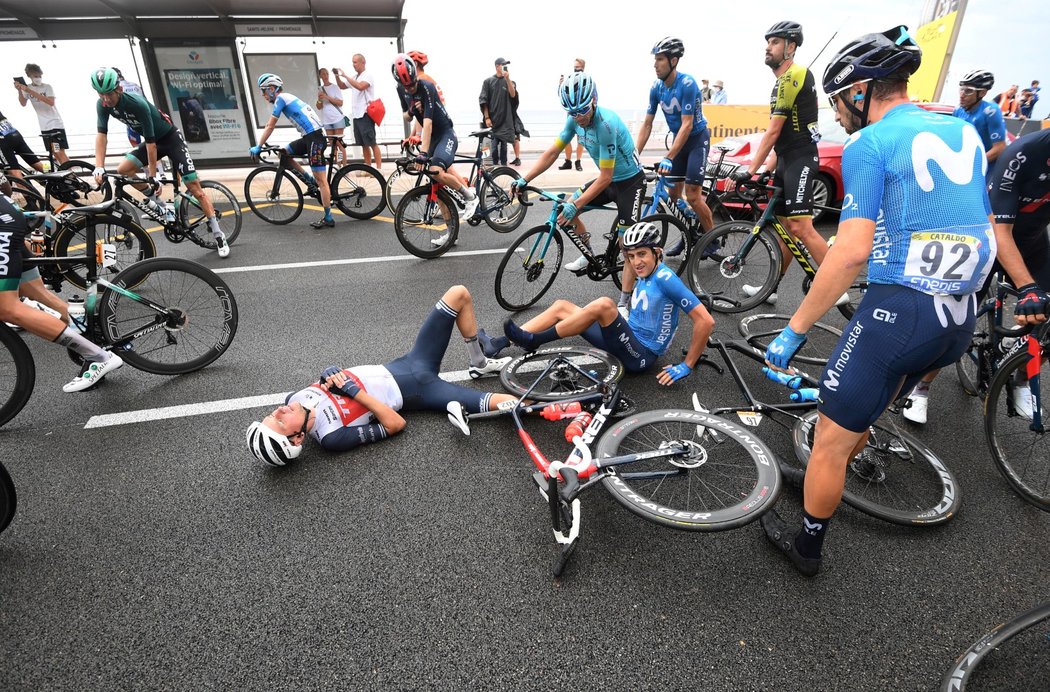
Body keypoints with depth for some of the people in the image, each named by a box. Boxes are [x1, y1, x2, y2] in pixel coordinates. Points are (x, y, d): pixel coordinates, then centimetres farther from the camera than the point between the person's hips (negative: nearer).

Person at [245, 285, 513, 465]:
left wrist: (331, 376, -13)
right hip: (417, 392, -7)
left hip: (400, 366, 7)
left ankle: (481, 360, 17)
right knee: (510, 403, -25)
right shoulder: (333, 437, -26)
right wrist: (355, 391, -27)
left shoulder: (295, 399, -7)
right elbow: (395, 424, -23)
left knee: (459, 294, -3)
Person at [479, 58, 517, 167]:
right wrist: (487, 117, -6)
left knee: (504, 144, 2)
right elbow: (483, 101, 2)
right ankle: (495, 165, 4)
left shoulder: (510, 82, 11)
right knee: (494, 144, -4)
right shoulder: (488, 81, 5)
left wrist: (507, 79, -16)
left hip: (506, 119, 2)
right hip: (493, 119, -2)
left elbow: (513, 95, -7)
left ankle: (504, 165, 11)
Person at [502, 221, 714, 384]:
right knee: (562, 306, 1)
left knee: (604, 305, -33)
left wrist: (687, 366, -16)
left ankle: (533, 341, -22)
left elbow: (706, 321, -20)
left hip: (641, 355, -9)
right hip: (629, 343, 9)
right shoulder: (645, 277, 9)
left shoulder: (665, 278, -17)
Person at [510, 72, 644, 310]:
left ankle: (623, 303, -4)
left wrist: (576, 205, -33)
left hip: (629, 181, -8)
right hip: (608, 179, 8)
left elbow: (605, 178, -30)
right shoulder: (575, 120, -9)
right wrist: (524, 179, -10)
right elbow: (552, 153, -2)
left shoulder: (606, 124, -31)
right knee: (566, 205, 1)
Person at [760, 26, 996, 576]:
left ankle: (807, 547, 24)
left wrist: (793, 330, -13)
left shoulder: (868, 145, -9)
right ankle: (834, 467, 52)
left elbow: (852, 252, -19)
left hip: (898, 311, -8)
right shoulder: (964, 132, 13)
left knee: (831, 439, 7)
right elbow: (982, 228, 19)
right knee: (867, 404, 30)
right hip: (961, 319, 8)